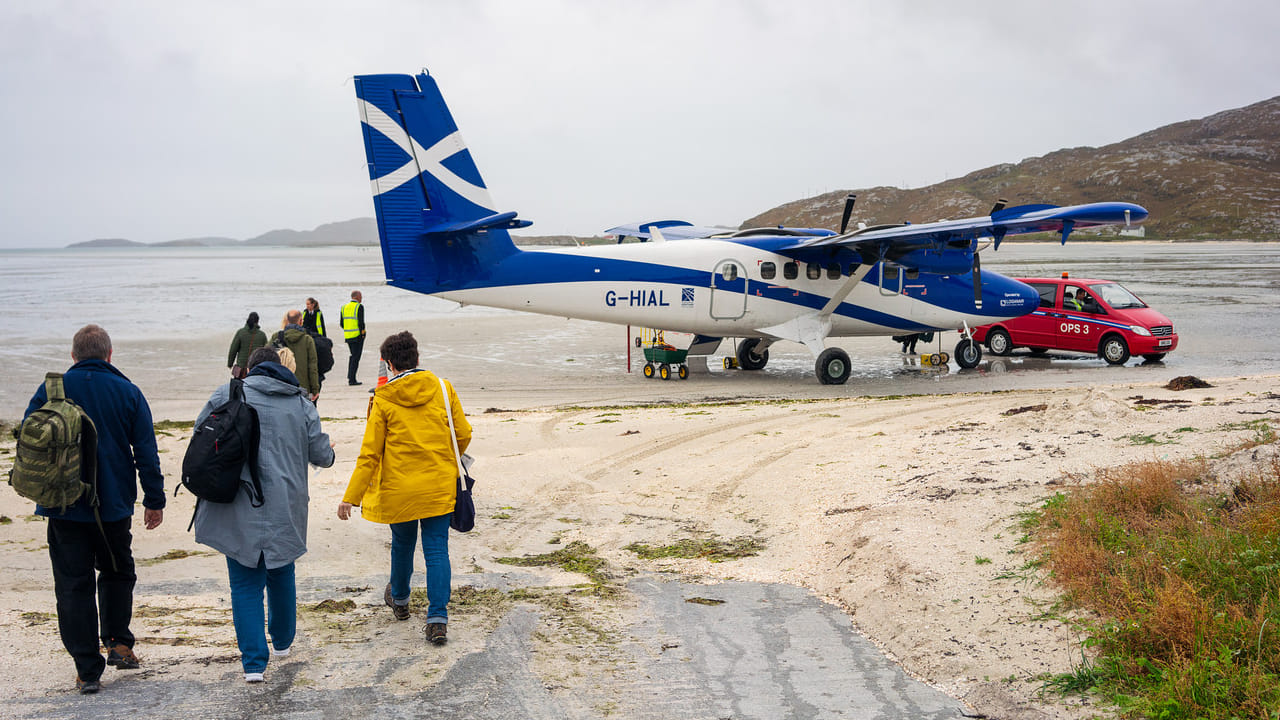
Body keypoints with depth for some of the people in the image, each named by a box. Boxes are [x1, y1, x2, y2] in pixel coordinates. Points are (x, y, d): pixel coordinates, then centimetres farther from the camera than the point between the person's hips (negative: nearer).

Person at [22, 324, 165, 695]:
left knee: (74, 584, 4)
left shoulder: (51, 389, -3)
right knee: (117, 572, 23)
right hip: (113, 505, 1)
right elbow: (146, 452, -1)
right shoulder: (128, 392, -2)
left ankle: (88, 670, 4)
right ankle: (119, 642, 14)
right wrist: (154, 500, 6)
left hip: (64, 507, 0)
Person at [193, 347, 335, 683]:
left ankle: (253, 661, -2)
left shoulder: (227, 394, -1)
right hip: (286, 511, 2)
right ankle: (282, 642, 38)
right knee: (281, 577, 22)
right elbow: (321, 455, 4)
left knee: (245, 585, 4)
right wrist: (329, 453, 28)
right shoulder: (301, 404, 4)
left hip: (238, 511, -2)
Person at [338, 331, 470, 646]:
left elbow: (370, 454, -9)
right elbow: (464, 435, 2)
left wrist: (351, 497, -4)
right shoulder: (443, 390, -3)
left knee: (402, 545, 20)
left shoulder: (383, 400, -8)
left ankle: (399, 600, 43)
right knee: (436, 550, 4)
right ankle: (437, 619, -5)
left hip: (399, 489, 0)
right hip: (440, 487, 1)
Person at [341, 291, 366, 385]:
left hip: (347, 335, 7)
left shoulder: (344, 307, 11)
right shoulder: (359, 307, -10)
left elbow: (342, 323, 10)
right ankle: (352, 379, -5)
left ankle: (350, 377, 17)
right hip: (357, 336, -6)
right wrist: (362, 333, -8)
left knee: (353, 356, 19)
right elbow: (361, 322, -17)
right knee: (356, 357, -3)